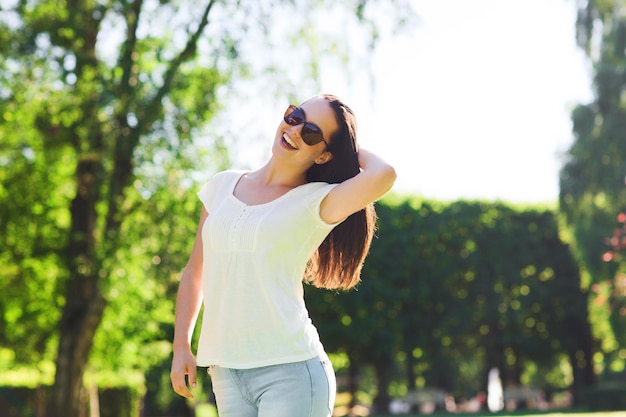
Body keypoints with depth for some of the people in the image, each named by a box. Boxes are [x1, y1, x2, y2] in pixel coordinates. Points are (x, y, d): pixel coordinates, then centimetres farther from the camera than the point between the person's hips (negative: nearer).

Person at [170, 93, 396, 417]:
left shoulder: (318, 202, -3)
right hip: (225, 370, 4)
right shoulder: (222, 186, 12)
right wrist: (181, 347, 11)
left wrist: (350, 146, -2)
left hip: (290, 369, -4)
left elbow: (382, 175, -23)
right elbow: (195, 271, 18)